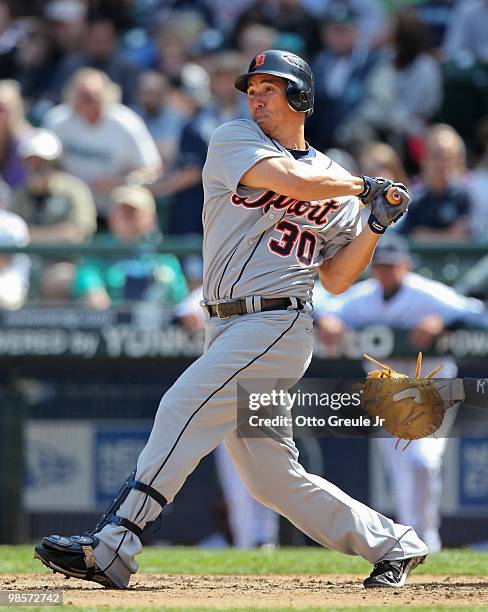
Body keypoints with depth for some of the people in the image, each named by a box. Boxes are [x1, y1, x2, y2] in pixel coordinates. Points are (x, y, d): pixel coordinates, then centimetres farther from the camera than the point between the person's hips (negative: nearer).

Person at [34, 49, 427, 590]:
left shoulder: (335, 185, 10)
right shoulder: (234, 140, 9)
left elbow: (335, 280, 10)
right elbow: (292, 181, -9)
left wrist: (375, 225, -1)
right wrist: (363, 187, 2)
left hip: (277, 323, -4)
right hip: (227, 329, 4)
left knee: (184, 407, -22)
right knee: (270, 476, 5)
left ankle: (112, 546, -27)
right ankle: (393, 545, 17)